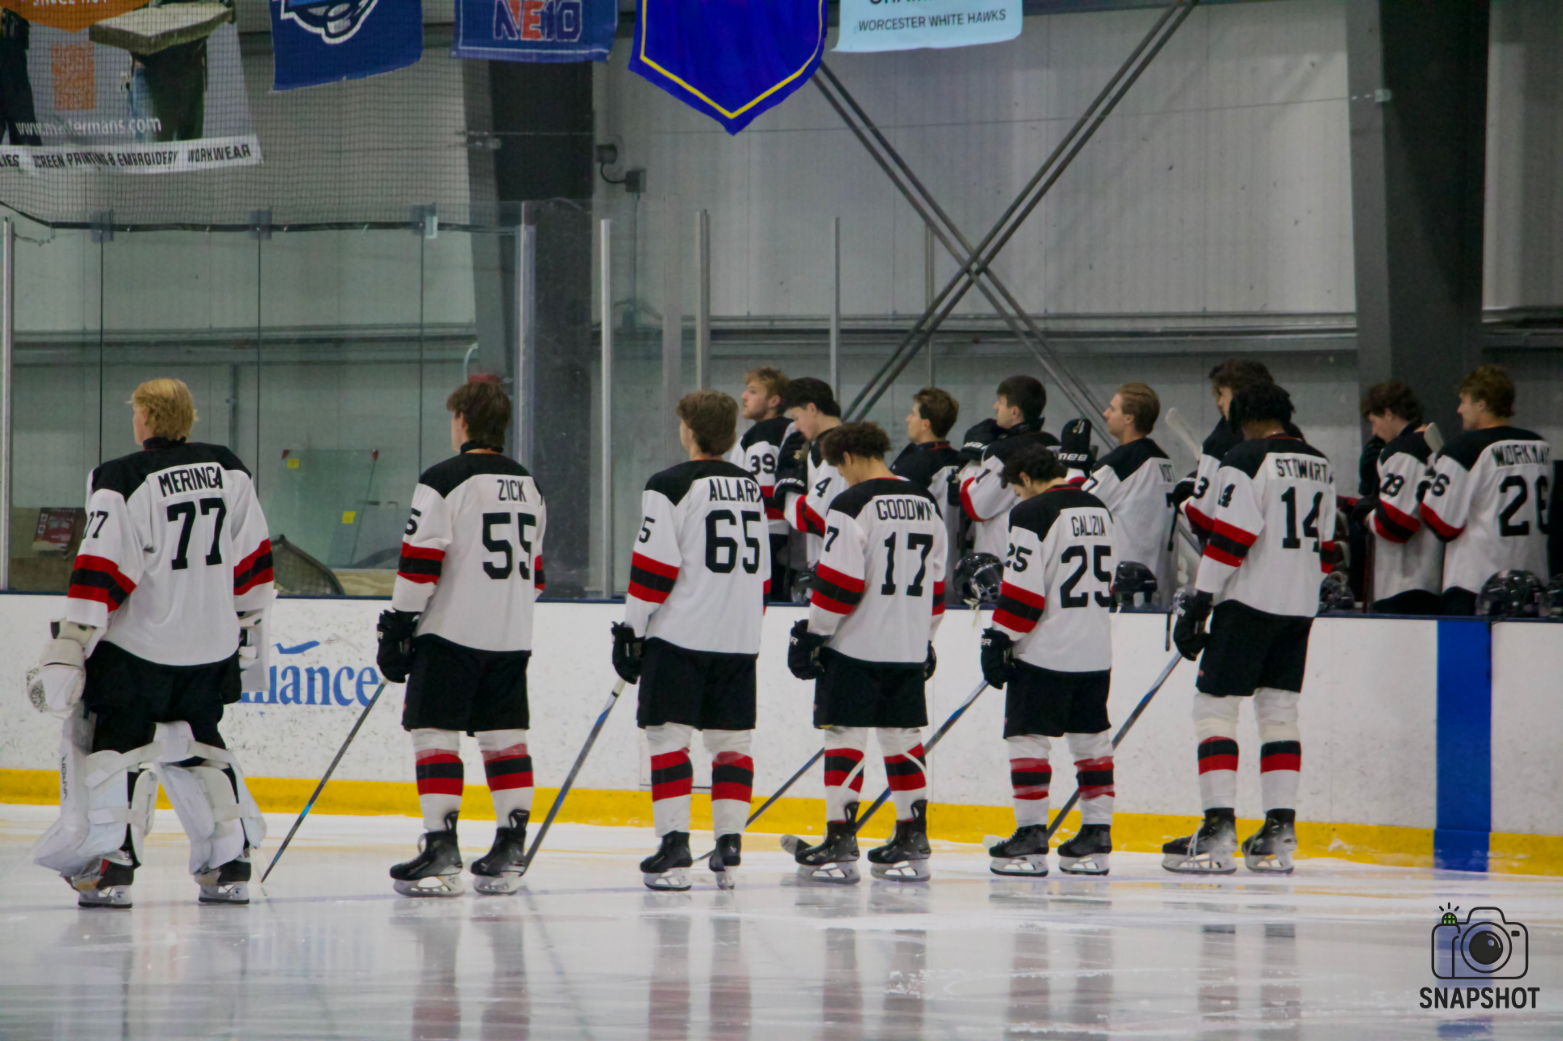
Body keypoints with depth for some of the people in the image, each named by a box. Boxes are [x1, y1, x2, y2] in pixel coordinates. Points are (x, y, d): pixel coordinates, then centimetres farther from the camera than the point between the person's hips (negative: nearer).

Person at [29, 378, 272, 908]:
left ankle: (113, 865, -7)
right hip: (213, 643, 5)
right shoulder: (228, 470, 4)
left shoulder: (123, 481, -13)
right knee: (197, 740, 19)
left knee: (119, 740, 3)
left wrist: (67, 650, -16)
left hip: (139, 644, -5)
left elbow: (102, 574, -18)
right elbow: (252, 558, 10)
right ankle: (231, 862, 14)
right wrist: (248, 628, 23)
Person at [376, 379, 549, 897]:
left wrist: (399, 626, -8)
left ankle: (440, 849, -11)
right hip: (512, 637, 7)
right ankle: (511, 851, 8)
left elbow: (420, 562, -13)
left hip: (452, 634, -7)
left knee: (435, 734, -4)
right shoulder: (528, 486, 13)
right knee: (505, 736, 9)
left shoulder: (445, 480, -10)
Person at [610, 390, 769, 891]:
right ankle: (729, 848, 5)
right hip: (739, 640, 6)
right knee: (732, 741, 9)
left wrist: (632, 629, -5)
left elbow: (654, 567, -12)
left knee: (668, 737, -3)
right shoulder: (752, 489, 13)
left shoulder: (670, 486, -8)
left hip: (680, 637, -6)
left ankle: (674, 847, -10)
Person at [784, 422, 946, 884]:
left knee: (845, 737, -2)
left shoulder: (853, 505, -12)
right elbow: (936, 581, 17)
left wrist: (812, 633, -6)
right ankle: (912, 844, 12)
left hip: (857, 646, -7)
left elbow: (840, 581, -15)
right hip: (910, 649, 7)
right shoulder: (926, 505, 11)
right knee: (903, 737, 12)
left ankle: (840, 844, -4)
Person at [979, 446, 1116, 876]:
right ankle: (1096, 837, 11)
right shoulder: (1099, 511, 13)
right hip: (1096, 654, 8)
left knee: (1027, 738, -2)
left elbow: (1023, 587, -16)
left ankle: (1031, 837, -5)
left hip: (1045, 651, -8)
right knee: (1090, 739, 11)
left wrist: (1000, 640, -10)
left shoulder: (1033, 514, -12)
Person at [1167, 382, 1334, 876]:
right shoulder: (1320, 466, 13)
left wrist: (1197, 606, -14)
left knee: (1214, 705, -3)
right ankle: (1279, 835, 7)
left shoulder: (1245, 460, -10)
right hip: (1300, 609, 7)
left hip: (1248, 601, -7)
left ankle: (1218, 832, -11)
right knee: (1279, 709, 11)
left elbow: (1230, 539, -16)